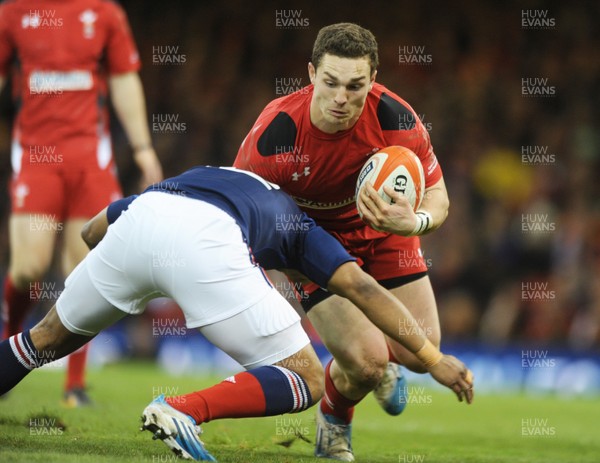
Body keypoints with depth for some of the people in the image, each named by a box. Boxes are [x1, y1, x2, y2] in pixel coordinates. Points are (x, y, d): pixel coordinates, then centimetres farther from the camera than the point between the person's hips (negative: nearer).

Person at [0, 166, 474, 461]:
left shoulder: (201, 176, 43)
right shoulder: (297, 223, 32)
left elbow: (93, 231, 37)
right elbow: (360, 286, 16)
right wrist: (433, 356, 16)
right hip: (205, 241, -4)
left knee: (52, 337, 30)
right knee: (307, 383, 6)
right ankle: (184, 410, -12)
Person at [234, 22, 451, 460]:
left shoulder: (395, 119, -28)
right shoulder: (274, 133, -33)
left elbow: (438, 197, -17)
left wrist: (414, 222, -40)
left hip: (383, 229, 3)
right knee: (365, 362, -18)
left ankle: (379, 363, 37)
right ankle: (334, 424, 19)